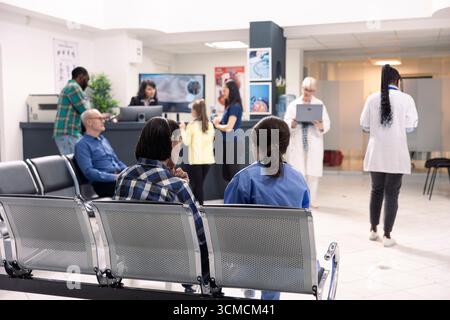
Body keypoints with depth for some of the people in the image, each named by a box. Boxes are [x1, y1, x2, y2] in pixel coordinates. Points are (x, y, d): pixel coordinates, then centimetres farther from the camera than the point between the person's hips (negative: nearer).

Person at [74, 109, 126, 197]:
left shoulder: (103, 139, 24)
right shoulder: (82, 145, 0)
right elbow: (88, 172, -12)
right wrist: (114, 177, -21)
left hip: (119, 177, 8)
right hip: (104, 183, -7)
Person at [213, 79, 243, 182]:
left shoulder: (235, 106, -15)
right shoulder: (229, 105, 11)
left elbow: (229, 127, -19)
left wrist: (217, 125, -3)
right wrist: (219, 121, 1)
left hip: (232, 143, -9)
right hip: (227, 142, 9)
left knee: (234, 174, -2)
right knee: (226, 175, 15)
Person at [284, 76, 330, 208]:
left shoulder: (320, 104, 9)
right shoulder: (293, 104, 9)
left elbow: (327, 124, 1)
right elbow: (286, 123, -1)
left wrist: (321, 126, -21)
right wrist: (293, 123, -22)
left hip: (314, 144, 0)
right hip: (297, 144, 0)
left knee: (313, 173, 1)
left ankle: (312, 200, 10)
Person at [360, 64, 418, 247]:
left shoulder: (372, 99, -2)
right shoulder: (406, 99, -7)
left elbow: (364, 125, 2)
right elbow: (411, 126, -6)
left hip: (376, 153, 2)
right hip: (396, 154, -2)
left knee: (376, 190, 17)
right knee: (392, 193, 5)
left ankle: (373, 230, 27)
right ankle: (387, 236, 7)